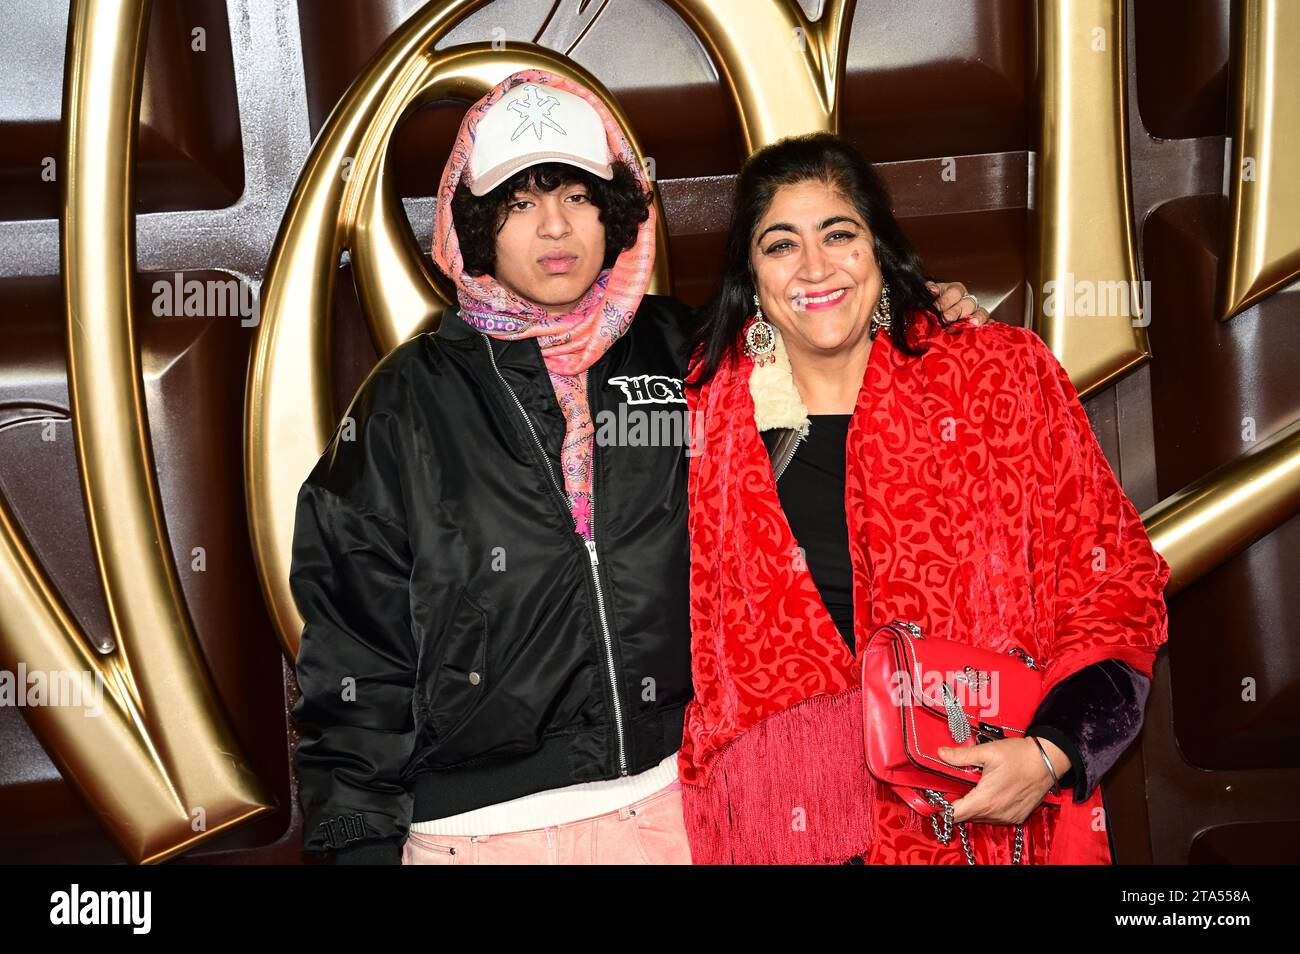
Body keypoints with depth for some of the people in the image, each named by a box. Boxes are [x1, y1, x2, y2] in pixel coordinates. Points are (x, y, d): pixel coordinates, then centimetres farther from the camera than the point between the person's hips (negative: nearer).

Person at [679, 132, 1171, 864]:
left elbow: (1114, 584, -1)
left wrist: (1051, 752, -13)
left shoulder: (1004, 377, -3)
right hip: (780, 823, 1)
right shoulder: (711, 404, 1)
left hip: (991, 814, -1)